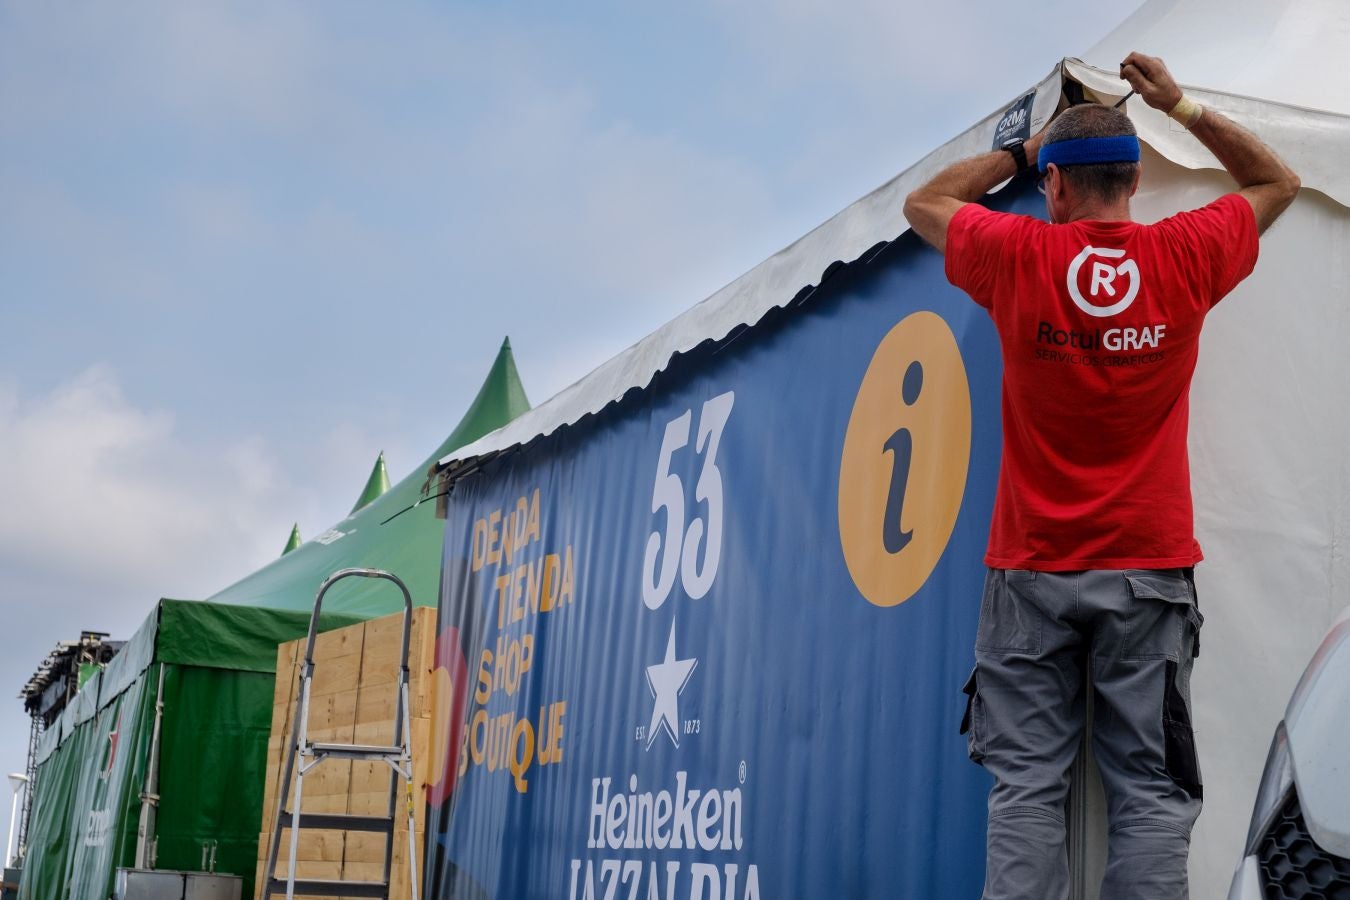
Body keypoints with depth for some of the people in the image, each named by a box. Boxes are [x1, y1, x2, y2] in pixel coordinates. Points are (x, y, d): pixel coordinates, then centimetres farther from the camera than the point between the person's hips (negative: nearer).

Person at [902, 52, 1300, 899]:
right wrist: (1181, 105, 16)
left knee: (1027, 784, 3)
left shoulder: (1019, 257, -6)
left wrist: (1022, 149, 21)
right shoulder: (1185, 257, -4)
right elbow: (1278, 180, 16)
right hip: (1149, 572, 0)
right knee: (1152, 790, 2)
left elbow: (924, 202, 15)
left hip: (1034, 571, 0)